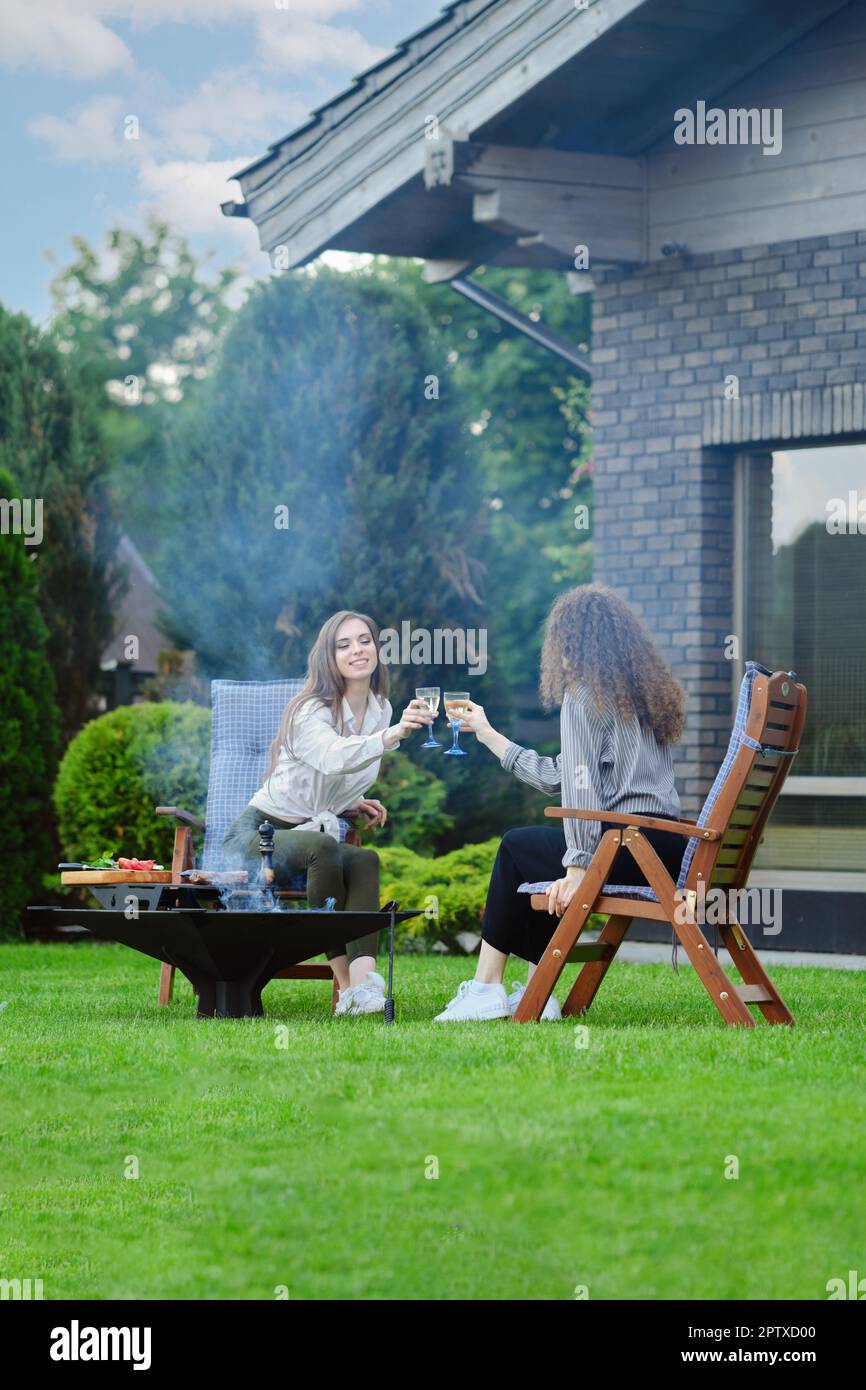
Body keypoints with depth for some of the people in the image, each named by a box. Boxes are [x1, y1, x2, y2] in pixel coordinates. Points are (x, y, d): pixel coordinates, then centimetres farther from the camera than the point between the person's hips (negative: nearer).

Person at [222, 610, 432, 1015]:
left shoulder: (381, 709, 7)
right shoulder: (310, 713, -17)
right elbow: (335, 757, -42)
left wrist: (355, 804, 1)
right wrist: (393, 735, -59)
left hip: (311, 832, 6)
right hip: (259, 833, -6)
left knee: (366, 860, -28)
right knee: (324, 848, -38)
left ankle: (363, 982, -44)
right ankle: (346, 986, -35)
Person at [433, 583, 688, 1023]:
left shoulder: (583, 694, -4)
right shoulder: (642, 691, 24)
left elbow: (581, 787, -14)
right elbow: (558, 776, 27)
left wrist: (577, 868, -17)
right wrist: (487, 734, 35)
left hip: (631, 848, -9)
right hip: (669, 848, 9)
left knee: (516, 848, 10)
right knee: (534, 857, 24)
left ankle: (485, 990, 10)